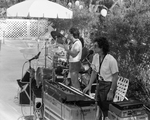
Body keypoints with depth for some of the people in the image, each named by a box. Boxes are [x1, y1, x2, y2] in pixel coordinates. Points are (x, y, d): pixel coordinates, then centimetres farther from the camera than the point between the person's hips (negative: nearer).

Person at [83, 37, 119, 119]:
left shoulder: (111, 60, -22)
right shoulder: (95, 57, -1)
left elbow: (115, 77, -16)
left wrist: (111, 92, -15)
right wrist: (89, 85, 5)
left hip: (108, 85, -7)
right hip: (99, 84, 7)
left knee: (106, 110, 1)